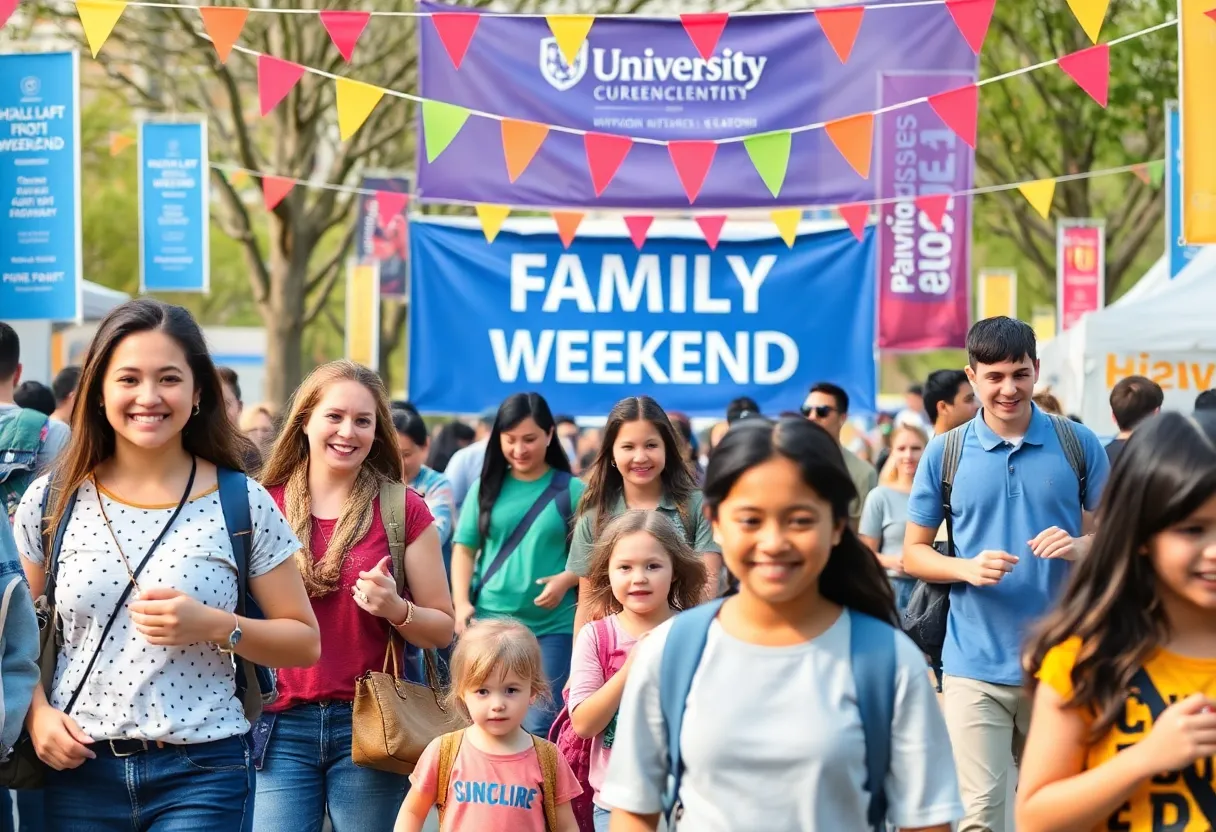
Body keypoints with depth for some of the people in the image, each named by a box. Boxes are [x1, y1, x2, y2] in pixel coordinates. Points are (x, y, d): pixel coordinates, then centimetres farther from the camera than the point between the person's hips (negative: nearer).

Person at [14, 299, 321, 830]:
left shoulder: (244, 504, -1)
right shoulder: (50, 503, 4)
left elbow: (304, 643, 3)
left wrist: (216, 627, -13)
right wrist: (37, 713, -6)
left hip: (201, 775, -2)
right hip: (79, 770, 2)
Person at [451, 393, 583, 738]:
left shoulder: (571, 490, 2)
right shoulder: (486, 488, 9)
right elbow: (464, 548, 9)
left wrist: (566, 580, -16)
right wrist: (461, 602, -4)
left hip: (552, 627, -2)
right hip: (490, 623, 3)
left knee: (539, 726, -8)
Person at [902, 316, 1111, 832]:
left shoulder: (1078, 444, 2)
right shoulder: (945, 452, 1)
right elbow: (913, 554, 6)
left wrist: (1079, 547, -15)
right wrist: (967, 567, -14)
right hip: (975, 666, -1)